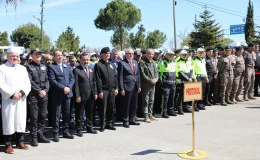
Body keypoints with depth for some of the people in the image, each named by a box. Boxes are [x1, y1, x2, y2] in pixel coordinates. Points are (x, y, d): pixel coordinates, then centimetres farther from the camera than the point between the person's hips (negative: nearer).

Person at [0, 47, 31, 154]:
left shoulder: (23, 68, 13)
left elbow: (27, 83, 9)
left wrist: (22, 92, -9)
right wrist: (12, 94, -16)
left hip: (21, 100, 4)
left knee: (21, 120, 8)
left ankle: (20, 142, 20)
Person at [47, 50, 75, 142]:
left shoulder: (67, 66, 14)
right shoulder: (51, 67, -3)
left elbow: (72, 78, 10)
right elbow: (52, 81, -13)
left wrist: (69, 87, -7)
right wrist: (63, 88, -17)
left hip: (67, 93, 5)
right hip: (57, 94, -5)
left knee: (67, 113, 11)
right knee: (56, 115, 0)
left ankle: (65, 132, 22)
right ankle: (56, 134, 9)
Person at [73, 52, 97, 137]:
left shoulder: (91, 69, 11)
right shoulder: (76, 70, -8)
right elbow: (76, 84, -12)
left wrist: (95, 93, 8)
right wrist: (77, 96, -15)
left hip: (91, 95, 6)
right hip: (81, 95, -6)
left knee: (90, 113, 16)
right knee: (79, 114, 5)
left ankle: (89, 128, 30)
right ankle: (79, 129, 16)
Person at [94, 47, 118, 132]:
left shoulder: (112, 64, 14)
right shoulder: (98, 65, -4)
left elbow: (115, 77, 13)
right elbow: (98, 79, -9)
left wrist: (116, 88, 6)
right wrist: (100, 91, -13)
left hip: (112, 90, 5)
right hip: (103, 90, -5)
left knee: (111, 108, 9)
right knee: (103, 108, 0)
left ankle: (109, 123, 21)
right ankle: (102, 125, 10)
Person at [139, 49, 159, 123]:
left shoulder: (153, 62, 14)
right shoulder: (142, 62, -8)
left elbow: (156, 72, 14)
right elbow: (143, 74, -14)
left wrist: (156, 79, -5)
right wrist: (150, 80, -16)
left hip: (153, 84, 7)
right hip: (146, 85, -7)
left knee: (151, 101, 13)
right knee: (145, 101, -2)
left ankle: (150, 115, 22)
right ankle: (146, 116, 3)